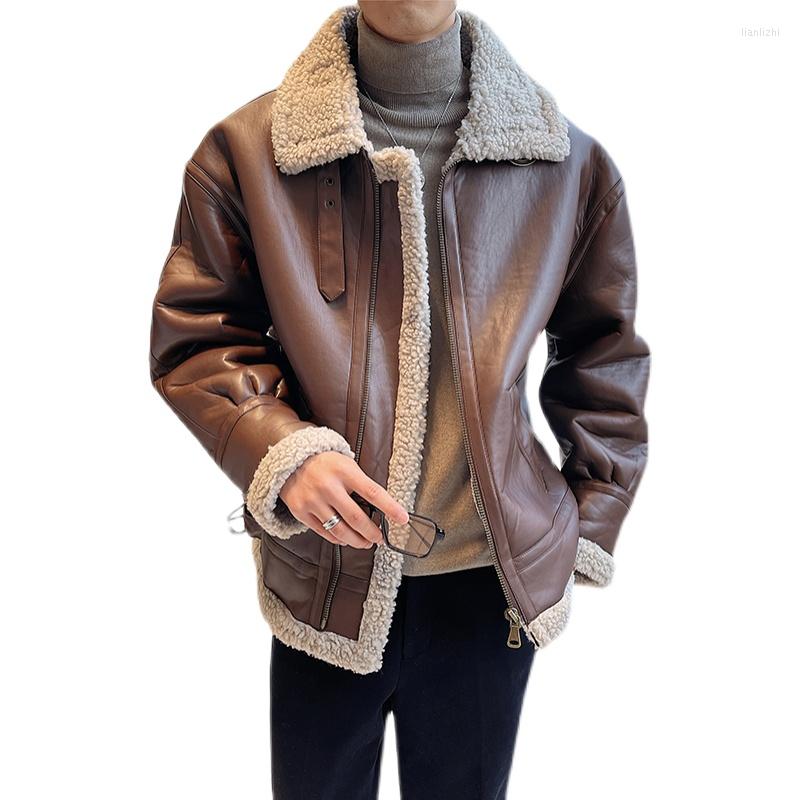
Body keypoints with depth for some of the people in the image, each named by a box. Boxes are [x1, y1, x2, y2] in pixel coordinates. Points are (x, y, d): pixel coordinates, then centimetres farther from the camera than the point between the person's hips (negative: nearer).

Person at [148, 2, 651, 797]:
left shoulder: (569, 161, -3)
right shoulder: (246, 149, -7)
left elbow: (603, 352, 7)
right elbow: (192, 336, -1)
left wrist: (591, 528, 6)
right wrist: (278, 450, -19)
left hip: (492, 584, 1)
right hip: (322, 576, 0)